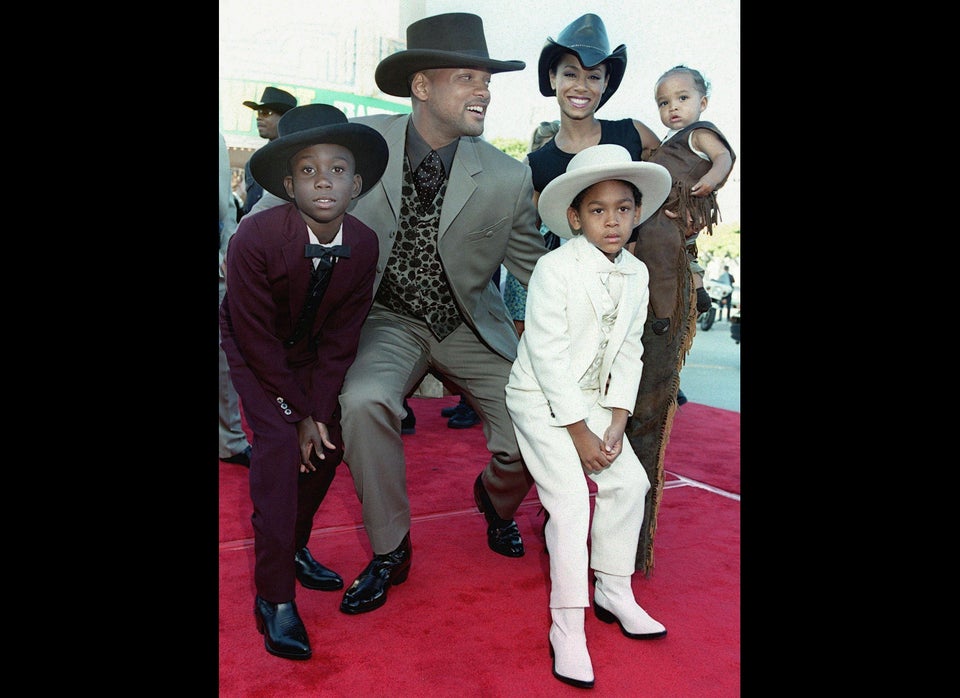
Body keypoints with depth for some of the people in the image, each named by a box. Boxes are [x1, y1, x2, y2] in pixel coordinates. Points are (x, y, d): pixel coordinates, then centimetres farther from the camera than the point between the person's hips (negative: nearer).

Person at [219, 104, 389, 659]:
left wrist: (318, 409, -17)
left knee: (328, 445, -1)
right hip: (256, 355, -4)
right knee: (280, 447, -17)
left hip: (314, 354, 4)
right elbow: (256, 338, -23)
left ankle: (296, 549, 25)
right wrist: (298, 412, -18)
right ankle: (275, 599, -7)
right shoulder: (255, 238, -30)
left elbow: (340, 338, -12)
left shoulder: (364, 246, -19)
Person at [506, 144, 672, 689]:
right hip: (541, 398, -6)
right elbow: (548, 354, -20)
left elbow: (629, 352, 4)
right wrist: (579, 432, -19)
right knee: (570, 500, -14)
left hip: (591, 399, 7)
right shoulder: (555, 269, -18)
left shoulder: (636, 274, 2)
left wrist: (616, 422, -6)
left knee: (629, 481, 2)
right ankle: (567, 629, -3)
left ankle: (614, 592, 21)